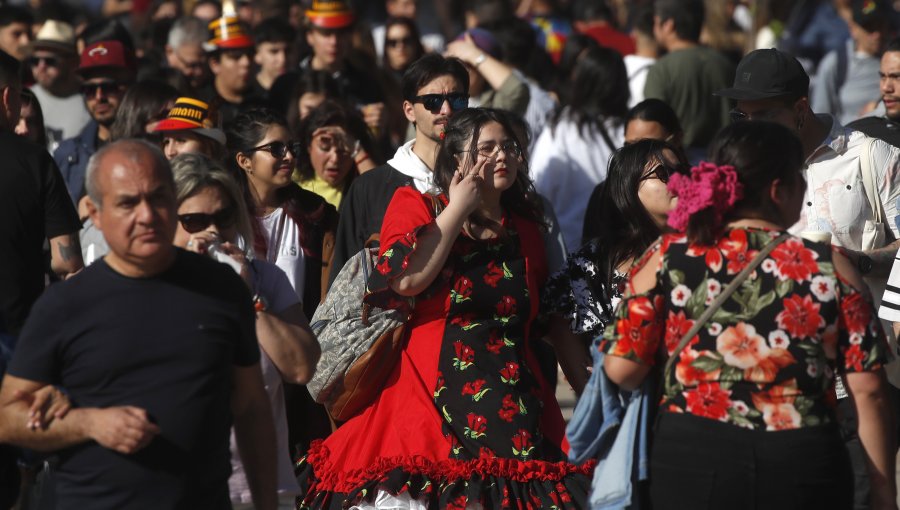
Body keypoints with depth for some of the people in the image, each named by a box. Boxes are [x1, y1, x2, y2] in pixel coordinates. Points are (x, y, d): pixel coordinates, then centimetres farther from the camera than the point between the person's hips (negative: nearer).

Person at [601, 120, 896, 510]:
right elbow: (869, 392, -1)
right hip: (803, 467, 0)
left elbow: (621, 369, -3)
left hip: (689, 461, 0)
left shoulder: (667, 257, 0)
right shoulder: (830, 266, 0)